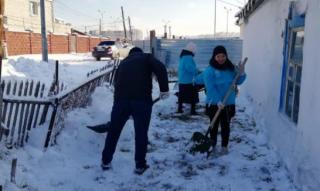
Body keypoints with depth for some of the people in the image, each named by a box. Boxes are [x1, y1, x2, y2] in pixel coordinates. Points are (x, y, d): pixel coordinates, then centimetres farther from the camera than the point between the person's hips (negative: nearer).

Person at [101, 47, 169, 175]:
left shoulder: (123, 62, 27)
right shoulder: (146, 58, 15)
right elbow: (161, 69, -6)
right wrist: (164, 89, -3)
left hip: (121, 99, 4)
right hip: (142, 99, -3)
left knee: (113, 131, 17)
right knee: (141, 133, 9)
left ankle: (106, 161, 28)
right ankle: (140, 165, 17)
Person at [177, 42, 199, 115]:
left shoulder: (182, 56, 11)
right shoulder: (188, 57, -20)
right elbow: (190, 68, -28)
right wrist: (196, 72, -11)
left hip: (181, 80, 9)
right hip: (189, 81, -9)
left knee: (181, 95, 16)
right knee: (193, 95, 0)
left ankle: (179, 109, 24)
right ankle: (193, 110, 1)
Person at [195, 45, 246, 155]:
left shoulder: (231, 68, 3)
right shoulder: (210, 70, -13)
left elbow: (238, 82, 12)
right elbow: (211, 88, -20)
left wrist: (241, 74, -8)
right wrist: (218, 101, -29)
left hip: (228, 103, 3)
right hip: (214, 104, -3)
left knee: (225, 126, 12)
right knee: (214, 125, 12)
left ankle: (224, 146, 26)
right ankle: (213, 146, 27)